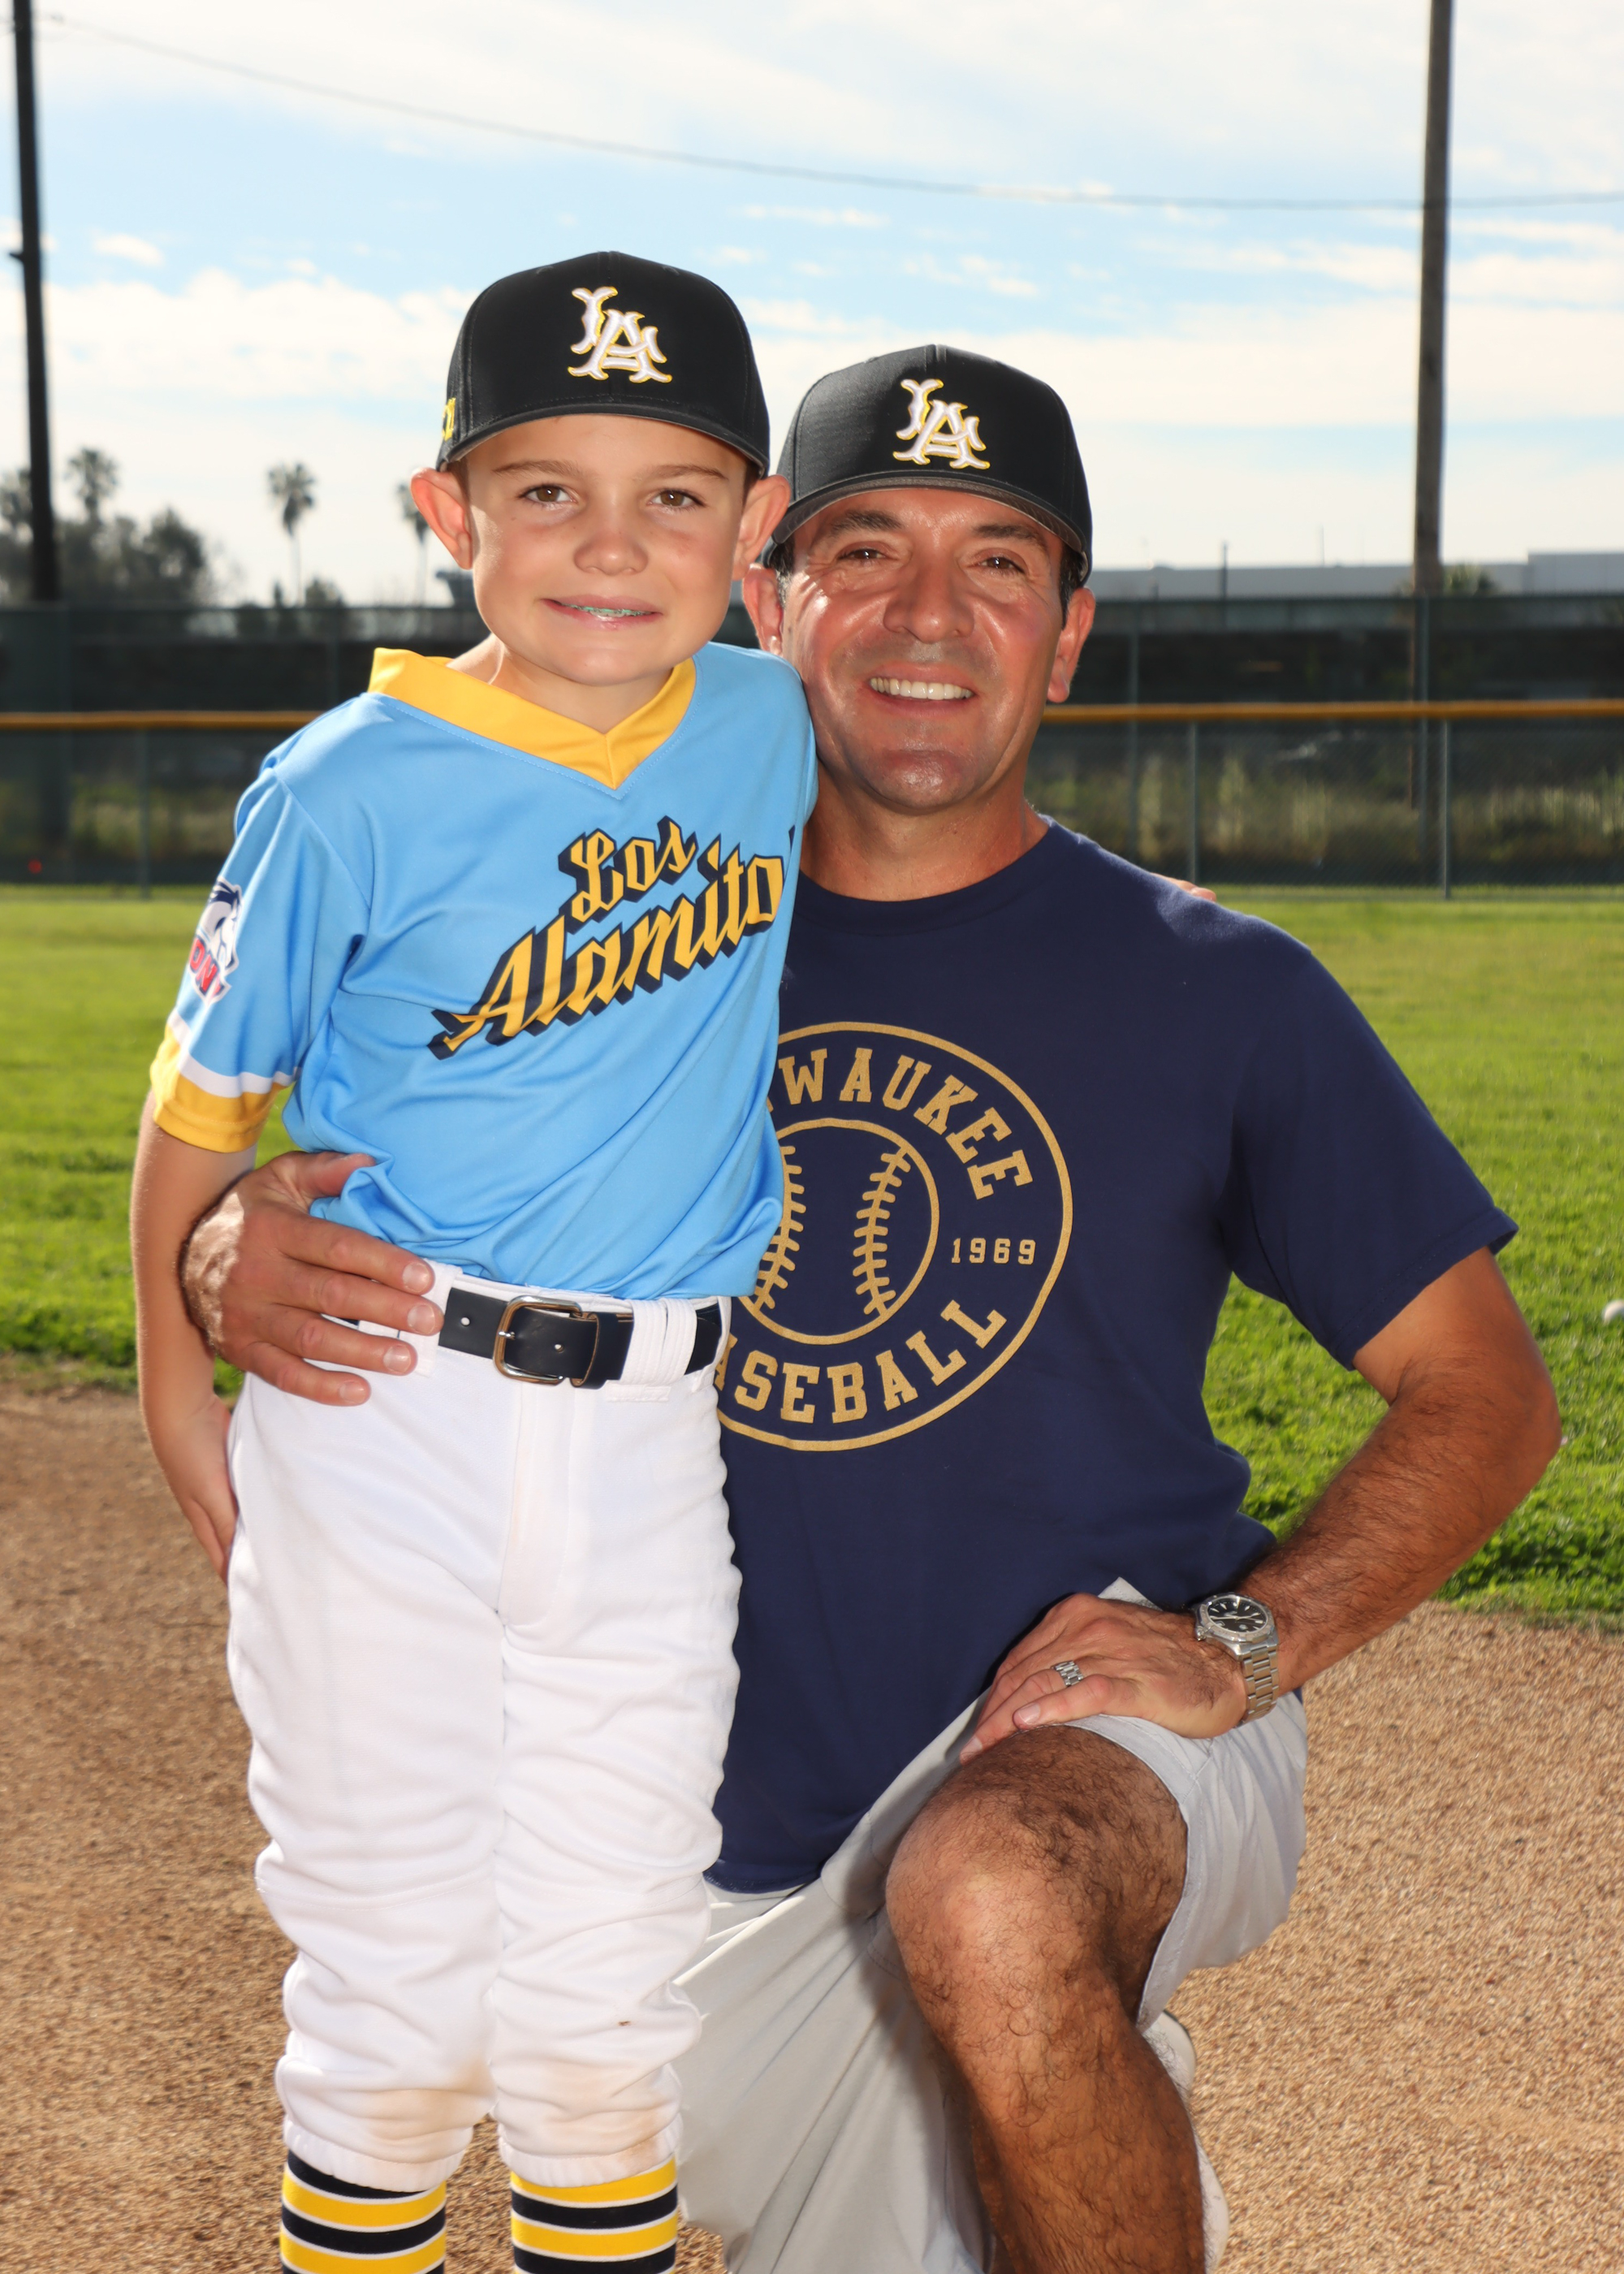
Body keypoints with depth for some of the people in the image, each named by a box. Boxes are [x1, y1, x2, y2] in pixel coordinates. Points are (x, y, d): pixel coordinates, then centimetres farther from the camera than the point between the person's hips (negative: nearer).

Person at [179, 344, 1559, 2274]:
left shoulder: (1222, 993, -4)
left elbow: (1485, 1395, -1)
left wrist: (1248, 1634, -17)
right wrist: (232, 1253, -20)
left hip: (1102, 1727, -4)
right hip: (744, 1857, 4)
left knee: (988, 1904, -36)